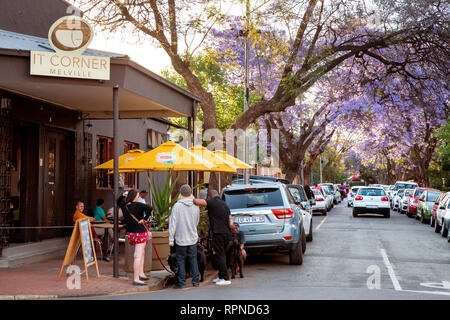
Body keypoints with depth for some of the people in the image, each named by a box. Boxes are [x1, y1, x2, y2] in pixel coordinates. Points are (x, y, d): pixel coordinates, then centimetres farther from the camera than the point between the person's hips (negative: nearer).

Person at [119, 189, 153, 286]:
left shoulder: (124, 206, 2)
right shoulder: (137, 205, -17)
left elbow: (119, 202, 26)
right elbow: (149, 208, -30)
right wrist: (144, 218, -18)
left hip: (130, 233, 8)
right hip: (140, 233, -8)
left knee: (142, 253, 25)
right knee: (138, 256, -5)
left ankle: (141, 273, 31)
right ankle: (136, 279, -4)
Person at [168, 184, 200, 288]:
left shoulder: (177, 205, -12)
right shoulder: (196, 206, 0)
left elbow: (173, 223, -11)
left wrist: (171, 239, -6)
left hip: (181, 239, -3)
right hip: (193, 238, 3)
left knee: (181, 260, 7)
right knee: (193, 259, 12)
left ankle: (182, 282, 9)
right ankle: (195, 281, 14)